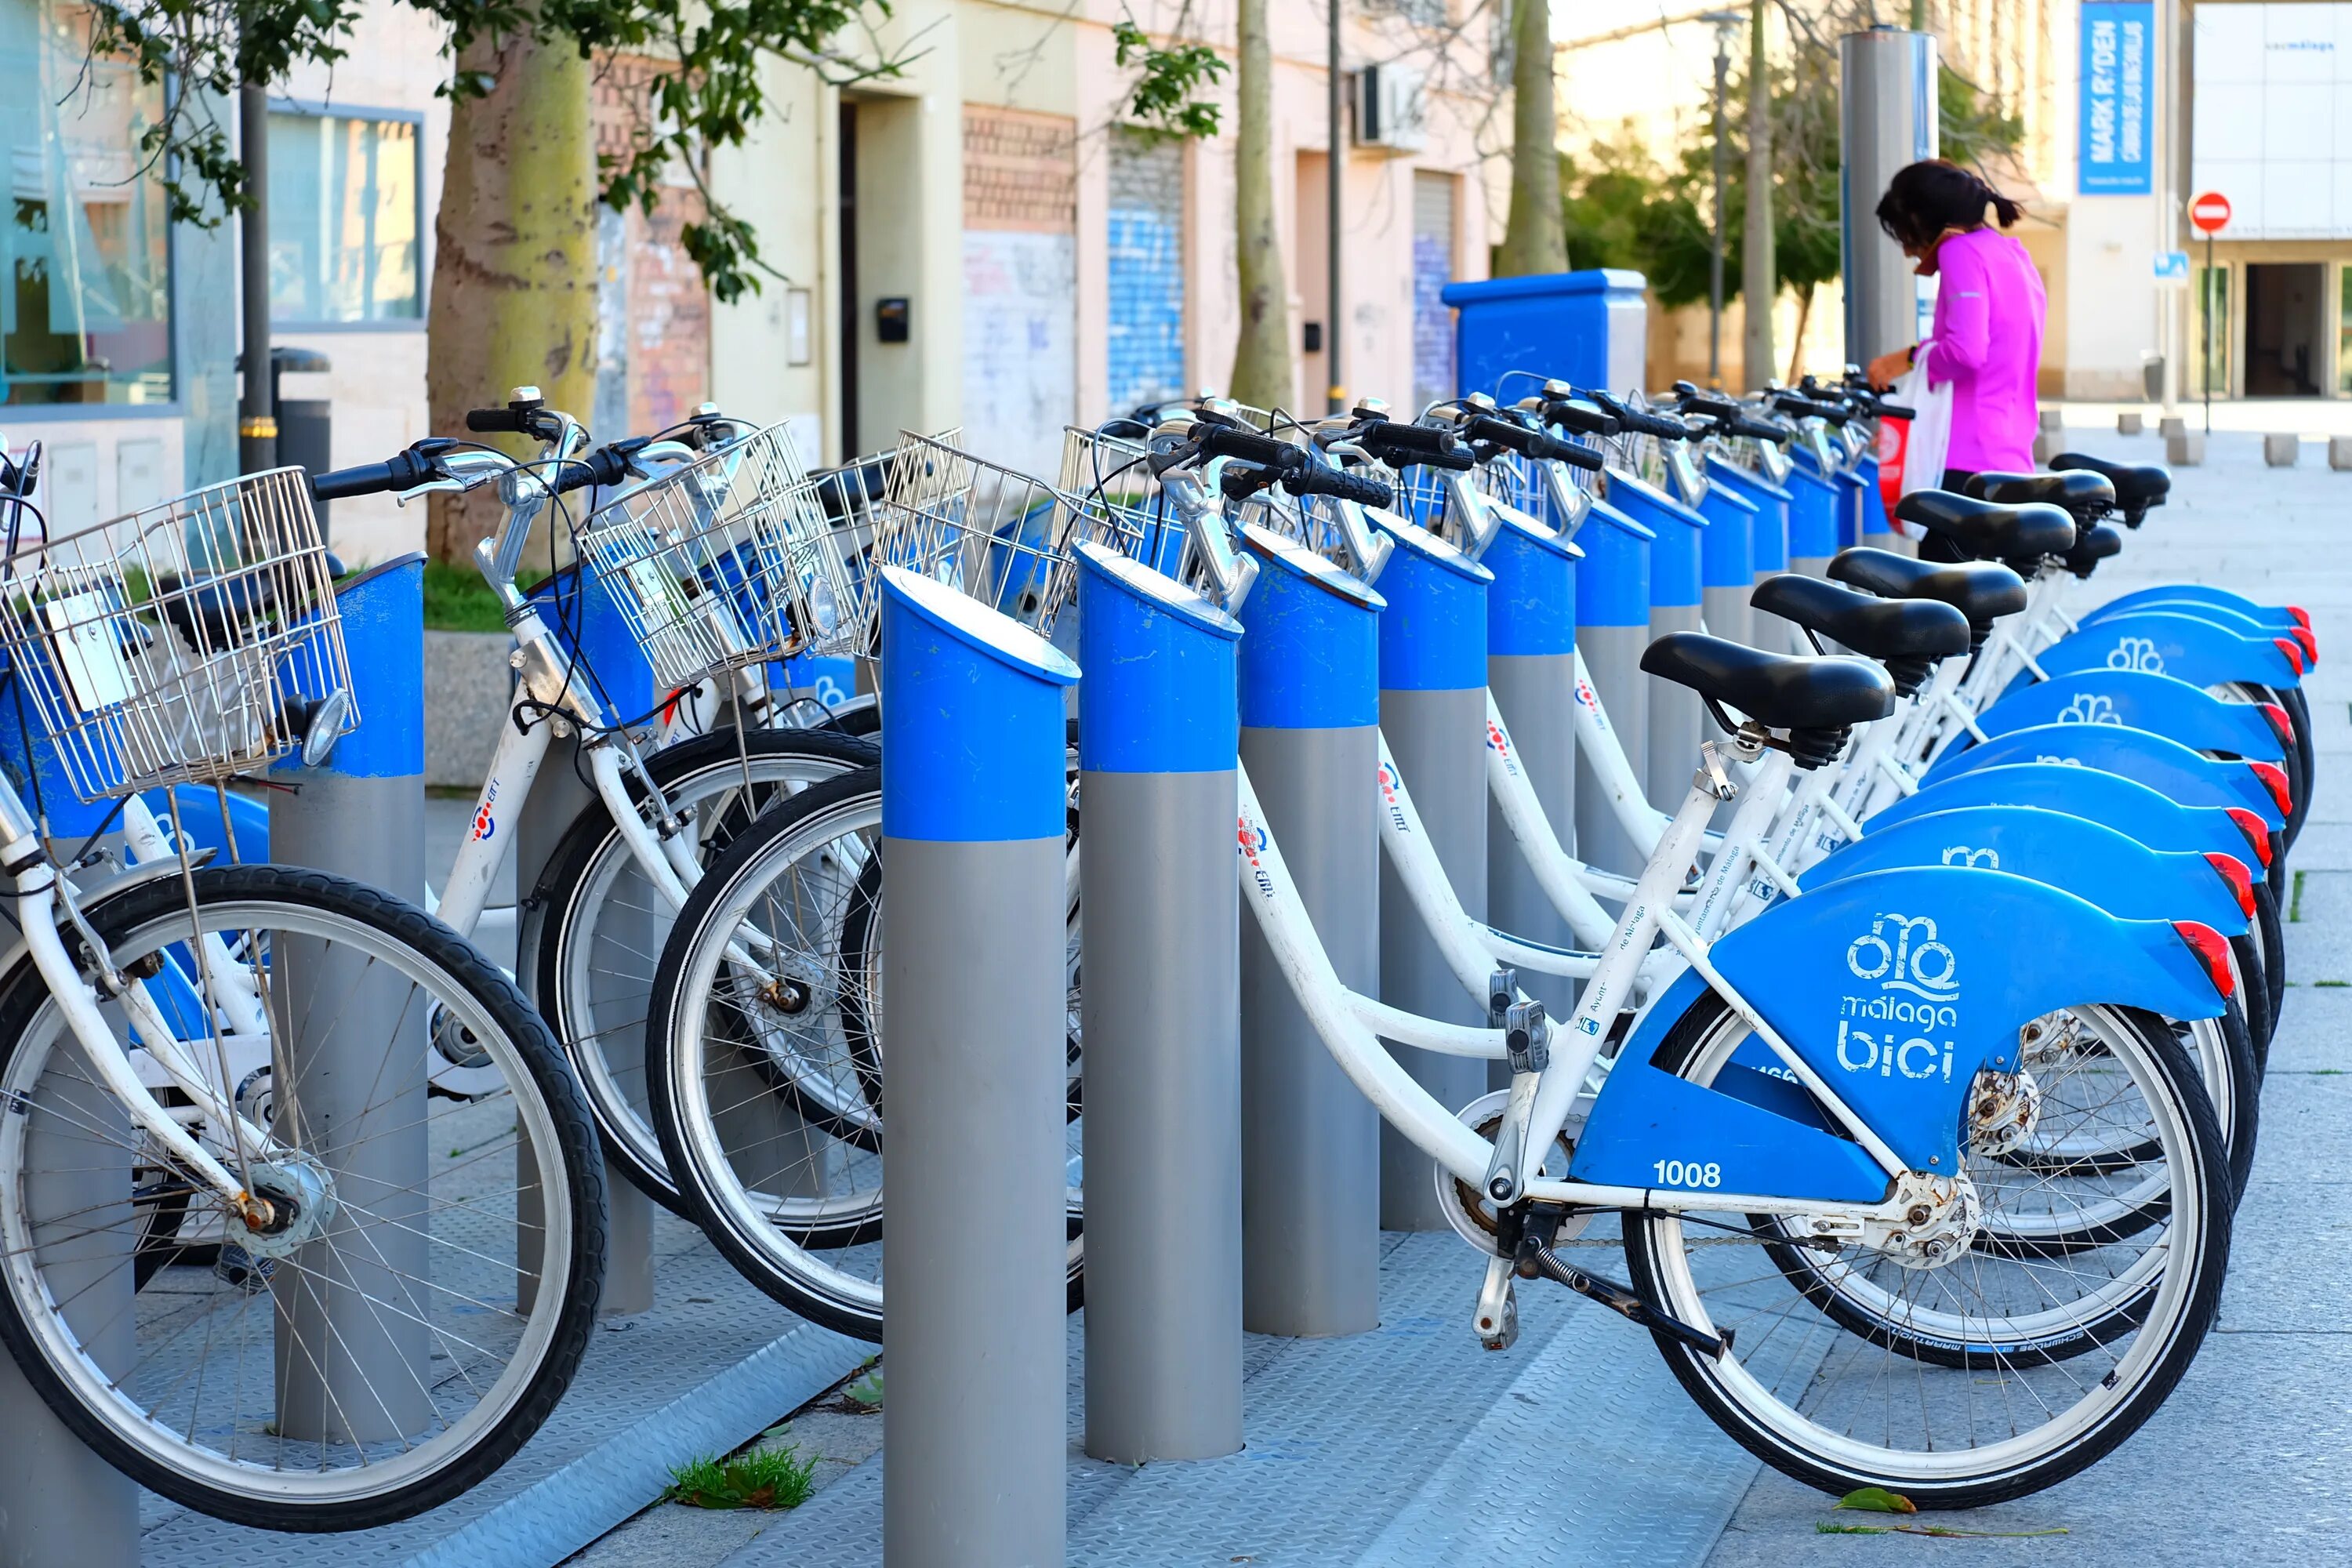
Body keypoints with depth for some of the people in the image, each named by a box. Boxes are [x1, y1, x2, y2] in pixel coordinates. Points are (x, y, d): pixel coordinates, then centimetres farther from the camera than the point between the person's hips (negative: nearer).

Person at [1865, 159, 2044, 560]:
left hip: (1967, 462, -9)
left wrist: (1909, 359, -4)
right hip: (2013, 463, 10)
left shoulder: (1961, 250, -7)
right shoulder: (2015, 255, 21)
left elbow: (1966, 351, -21)